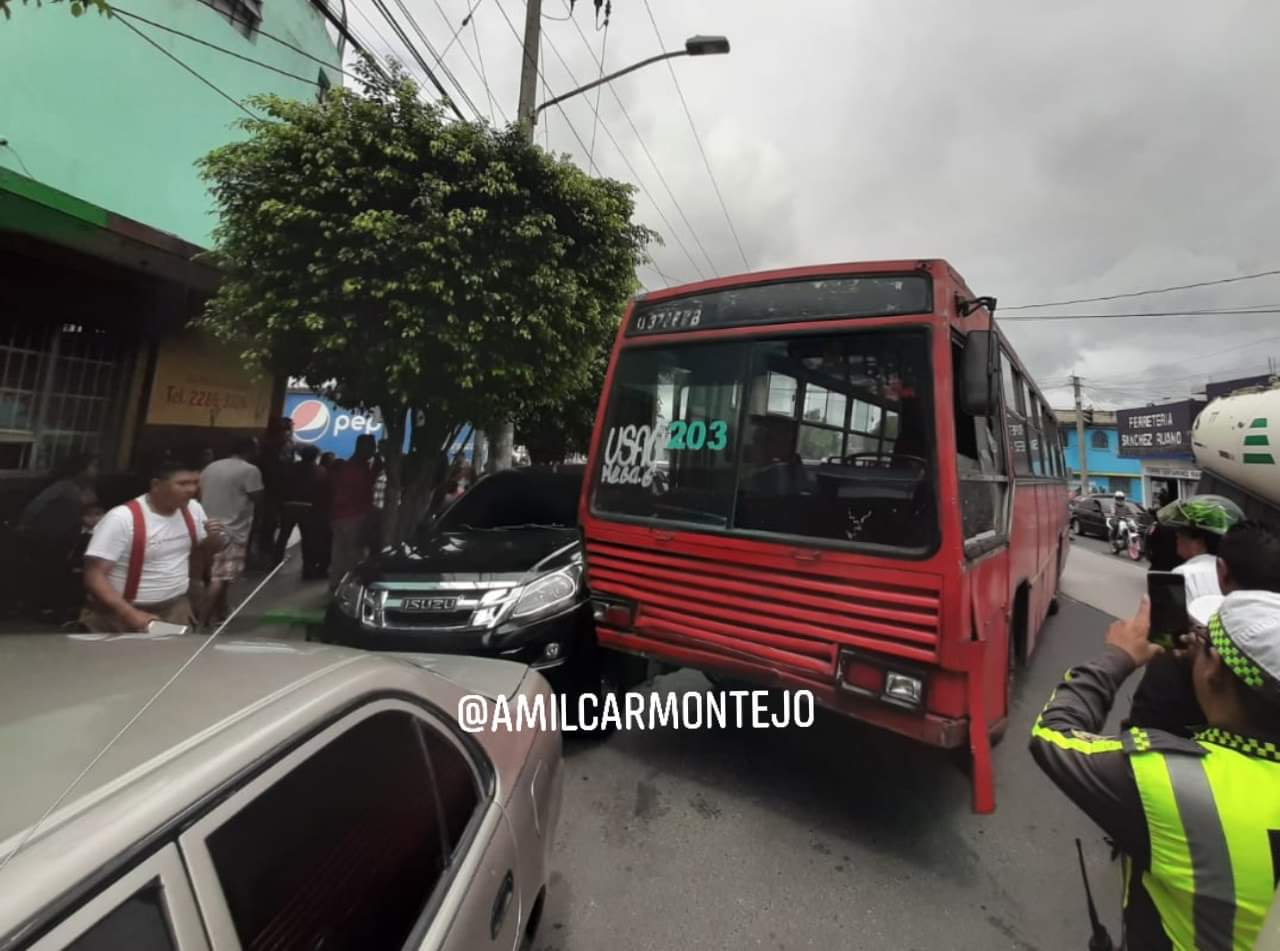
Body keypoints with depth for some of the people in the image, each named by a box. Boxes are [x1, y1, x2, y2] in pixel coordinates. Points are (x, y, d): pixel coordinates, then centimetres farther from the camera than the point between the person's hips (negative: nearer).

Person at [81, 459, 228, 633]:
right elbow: (94, 576, -19)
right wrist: (130, 614, -31)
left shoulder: (193, 508, -3)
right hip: (121, 613, -4)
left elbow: (204, 552, 13)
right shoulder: (122, 518, -19)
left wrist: (214, 539, -10)